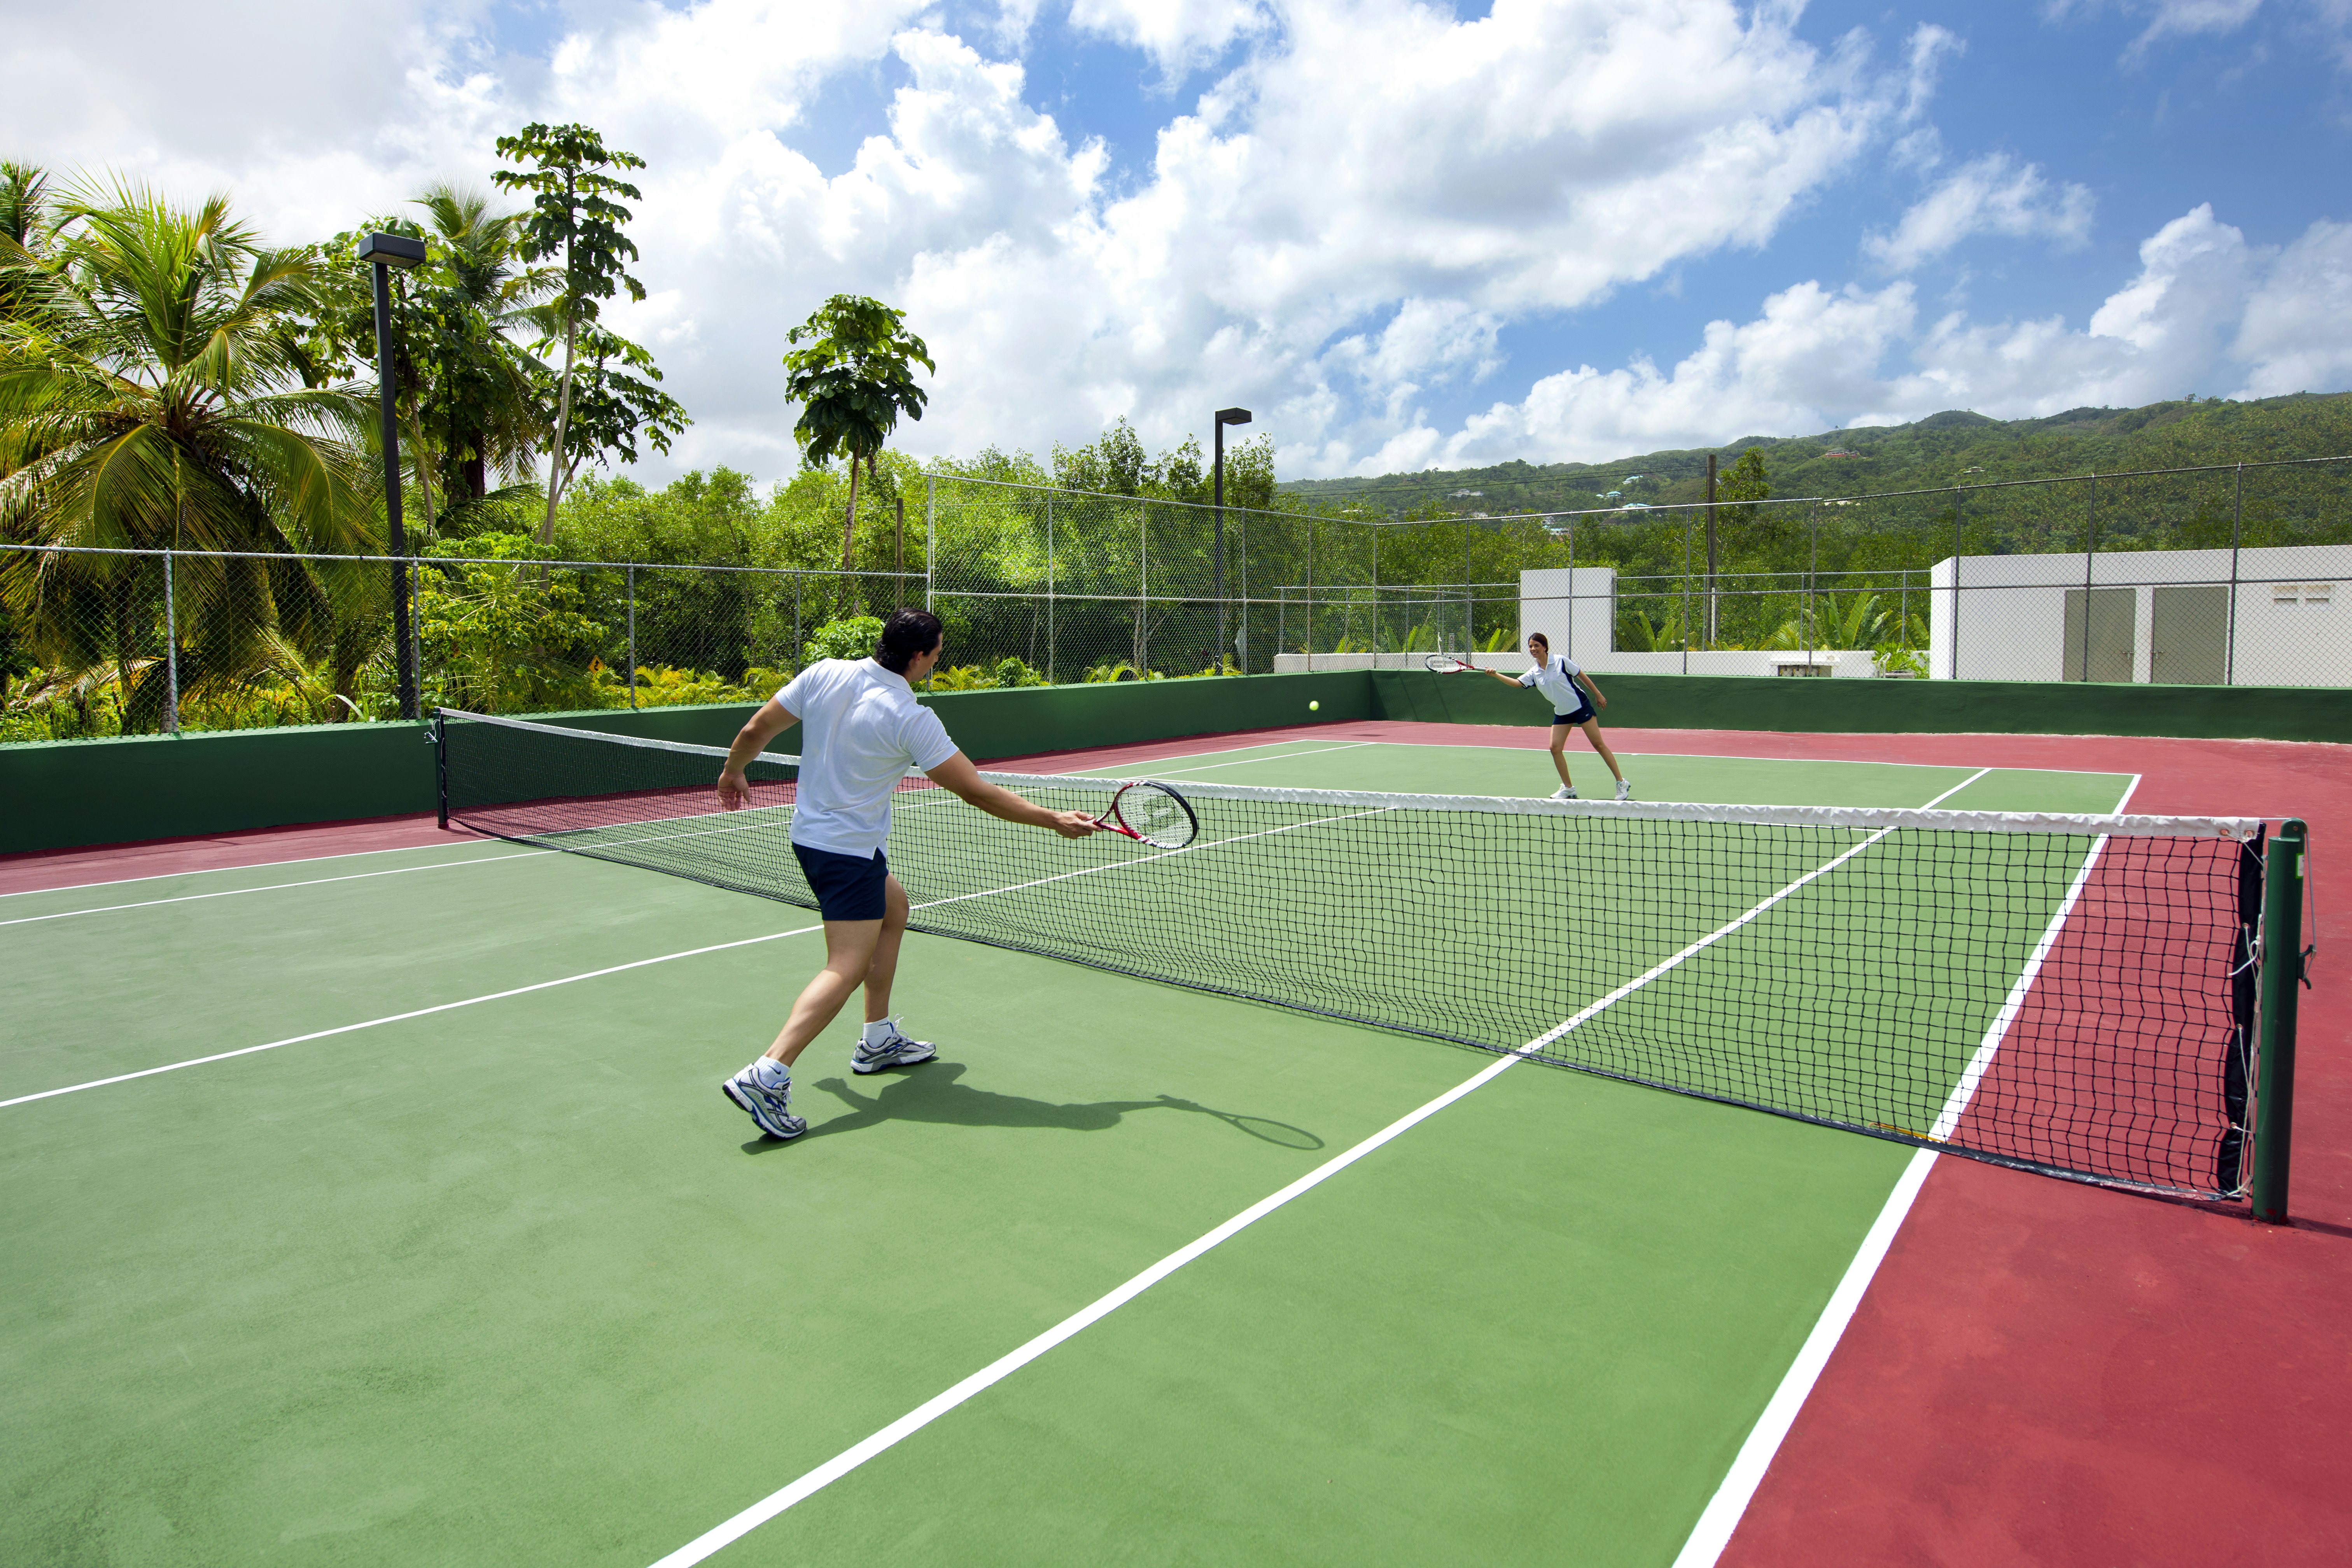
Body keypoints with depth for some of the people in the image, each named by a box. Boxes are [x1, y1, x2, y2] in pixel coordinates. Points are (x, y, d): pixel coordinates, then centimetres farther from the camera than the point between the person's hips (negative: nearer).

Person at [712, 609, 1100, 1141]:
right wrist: (1055, 821, -10)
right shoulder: (912, 720, -20)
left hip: (809, 833, 9)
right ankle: (766, 1077, -22)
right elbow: (978, 793, -17)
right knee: (849, 966, -10)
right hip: (850, 849, -9)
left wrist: (732, 773, 26)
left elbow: (755, 730, 5)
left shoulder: (824, 673, -3)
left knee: (893, 908, 25)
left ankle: (878, 1041, 30)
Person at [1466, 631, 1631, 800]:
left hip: (1581, 707, -6)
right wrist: (1496, 675, -23)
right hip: (1562, 713, 6)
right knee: (1555, 748, -4)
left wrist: (1598, 695, 0)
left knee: (1599, 744, -3)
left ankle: (1622, 782, 5)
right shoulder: (1534, 674, 1)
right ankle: (1568, 788, 8)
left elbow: (1581, 676, -5)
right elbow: (1516, 682, -9)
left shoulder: (1561, 661, -13)